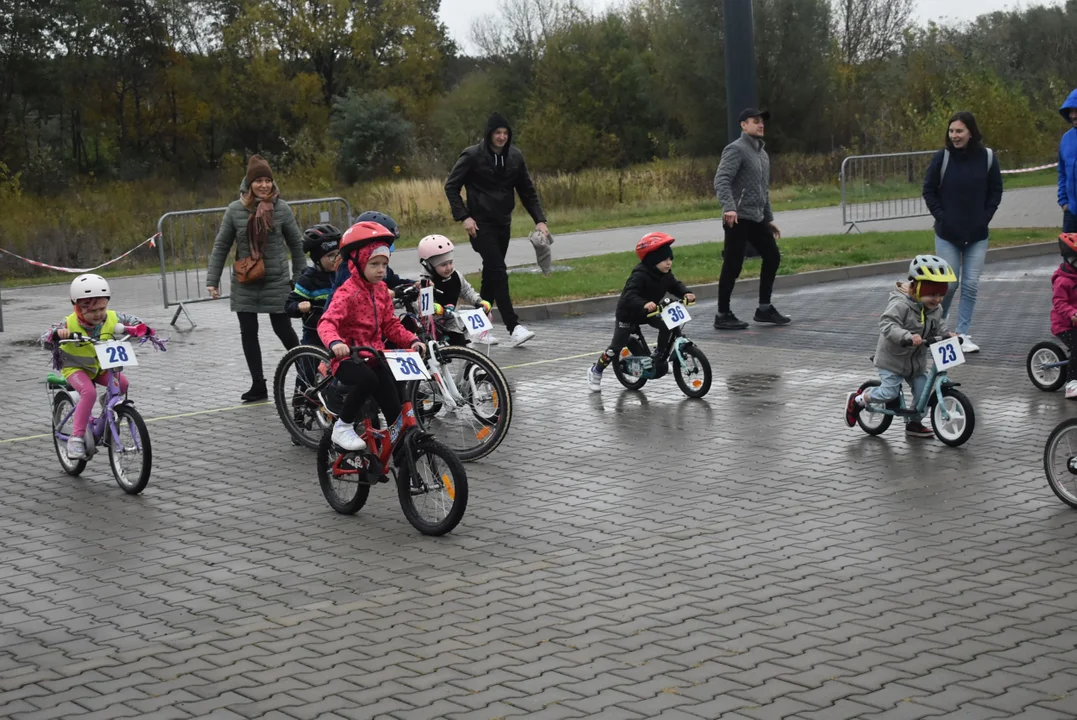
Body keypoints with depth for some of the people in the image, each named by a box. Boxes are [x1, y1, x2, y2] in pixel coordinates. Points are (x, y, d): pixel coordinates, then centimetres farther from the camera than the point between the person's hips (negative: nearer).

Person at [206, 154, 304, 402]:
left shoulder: (281, 208, -5)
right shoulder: (235, 210, -2)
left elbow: (296, 244, 5)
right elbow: (221, 246, 4)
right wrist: (212, 280, -1)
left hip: (276, 282, -2)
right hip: (245, 285, 2)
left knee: (283, 329, 1)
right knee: (248, 333, 4)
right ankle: (258, 386, 14)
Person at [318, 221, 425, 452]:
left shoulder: (381, 289, 8)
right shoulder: (348, 292, -17)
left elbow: (390, 324, 12)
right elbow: (327, 322, -30)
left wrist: (411, 340, -5)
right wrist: (334, 342, -52)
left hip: (374, 356, 7)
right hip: (348, 358, -7)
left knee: (394, 409, -3)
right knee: (367, 379, -37)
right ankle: (342, 427, -18)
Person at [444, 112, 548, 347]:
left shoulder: (514, 156, 4)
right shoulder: (473, 156, -9)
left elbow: (528, 191, 10)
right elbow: (451, 186, -3)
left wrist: (539, 220, -1)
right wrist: (463, 216, -13)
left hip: (503, 223, 6)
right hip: (481, 224, -5)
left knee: (491, 275, 9)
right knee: (499, 272, -14)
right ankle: (513, 328, -18)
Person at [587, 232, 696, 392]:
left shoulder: (666, 274, -8)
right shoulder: (640, 276, -32)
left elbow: (676, 285, -1)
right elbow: (630, 296, -41)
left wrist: (686, 293, -23)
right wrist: (644, 304, -58)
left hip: (649, 312, 6)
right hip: (628, 313, -6)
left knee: (668, 325, -19)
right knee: (617, 346, -6)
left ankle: (658, 358, 0)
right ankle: (595, 372, 13)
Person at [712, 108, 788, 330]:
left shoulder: (762, 153, 19)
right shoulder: (736, 149, -9)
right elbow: (721, 180, -21)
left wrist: (769, 218, 23)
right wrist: (729, 207, -34)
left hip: (757, 218, 9)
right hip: (739, 218, -9)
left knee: (772, 257, 10)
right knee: (733, 266, -6)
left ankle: (764, 308, 20)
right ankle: (723, 315, 1)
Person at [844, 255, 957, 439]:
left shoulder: (935, 310, 1)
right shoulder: (900, 305, -26)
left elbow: (939, 326, 9)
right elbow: (887, 325, -36)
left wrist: (947, 335, -14)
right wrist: (908, 336, -50)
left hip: (916, 361, 7)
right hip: (893, 359, -7)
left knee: (923, 391, 3)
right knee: (889, 392, -10)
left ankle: (914, 423, 24)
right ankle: (857, 401, 14)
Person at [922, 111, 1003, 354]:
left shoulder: (987, 157, -3)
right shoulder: (941, 158, -7)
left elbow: (995, 191, 6)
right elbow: (929, 191, 0)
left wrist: (985, 218, -3)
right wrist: (941, 217, -7)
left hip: (977, 236, 2)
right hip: (947, 234, -1)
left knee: (971, 285, 1)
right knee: (949, 283, -1)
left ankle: (963, 334, 10)